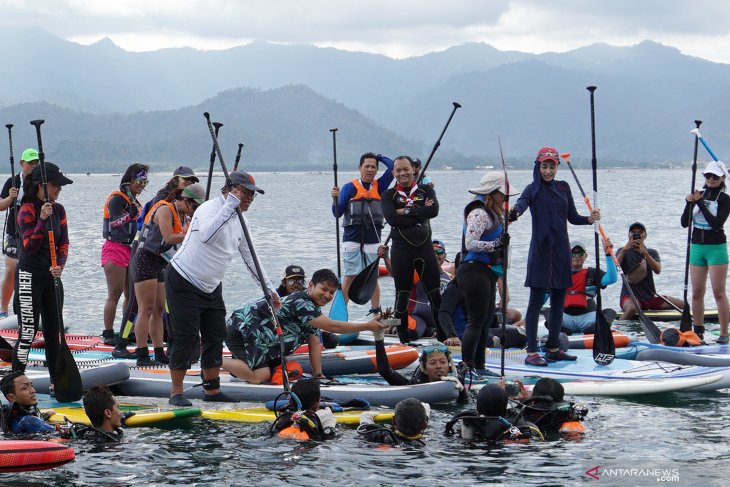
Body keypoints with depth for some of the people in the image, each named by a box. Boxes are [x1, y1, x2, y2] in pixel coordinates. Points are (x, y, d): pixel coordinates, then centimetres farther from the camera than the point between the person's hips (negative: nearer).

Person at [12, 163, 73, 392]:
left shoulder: (59, 210, 7)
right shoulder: (27, 211, -13)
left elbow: (63, 243, 6)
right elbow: (30, 247, -19)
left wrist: (60, 265, -13)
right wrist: (42, 219, -29)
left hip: (52, 277, 7)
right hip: (29, 276, -7)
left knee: (54, 332, 11)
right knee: (28, 333, -7)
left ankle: (56, 381, 20)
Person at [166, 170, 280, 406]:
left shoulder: (239, 221, 8)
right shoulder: (210, 208, -18)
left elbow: (251, 260, 16)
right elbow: (207, 236, -41)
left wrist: (269, 289, 13)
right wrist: (230, 206, -39)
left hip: (211, 287, 8)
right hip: (183, 282, -8)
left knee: (215, 337, 7)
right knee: (186, 337, -9)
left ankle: (212, 390, 17)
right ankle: (176, 393, -2)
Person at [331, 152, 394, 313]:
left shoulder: (380, 186, 12)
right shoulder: (349, 188, 4)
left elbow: (392, 167, 3)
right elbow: (337, 213, 1)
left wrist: (378, 157, 14)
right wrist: (335, 199, -17)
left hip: (373, 239, 2)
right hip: (352, 238, -2)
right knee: (350, 276, -6)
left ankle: (376, 311, 10)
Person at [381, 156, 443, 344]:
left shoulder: (425, 191, 9)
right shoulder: (389, 195, 3)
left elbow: (434, 210, -11)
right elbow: (392, 219, -15)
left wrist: (406, 211, -13)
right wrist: (420, 213, -13)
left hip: (425, 247, 2)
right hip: (401, 249, -2)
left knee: (436, 294, 3)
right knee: (402, 296, 3)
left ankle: (443, 336, 10)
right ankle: (404, 339, 11)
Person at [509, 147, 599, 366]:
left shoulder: (563, 188, 10)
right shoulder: (533, 189, -5)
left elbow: (573, 217, 14)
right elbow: (522, 202, -27)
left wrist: (590, 219, -6)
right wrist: (514, 212, -50)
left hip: (561, 250, 6)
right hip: (540, 250, -6)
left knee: (558, 300, 10)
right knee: (536, 301, -8)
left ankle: (553, 348, 19)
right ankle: (531, 352, -9)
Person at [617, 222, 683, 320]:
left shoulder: (652, 252, 14)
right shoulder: (624, 252, 7)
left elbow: (657, 270, -7)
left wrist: (645, 253, -20)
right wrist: (624, 250, -24)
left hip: (650, 297, 4)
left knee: (683, 305, -10)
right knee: (632, 308, -40)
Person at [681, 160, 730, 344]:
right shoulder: (699, 195, 10)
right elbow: (684, 223, 6)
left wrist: (700, 203, -19)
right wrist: (689, 204, -10)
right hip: (696, 247, 5)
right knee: (697, 293, 7)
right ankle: (698, 331, 15)